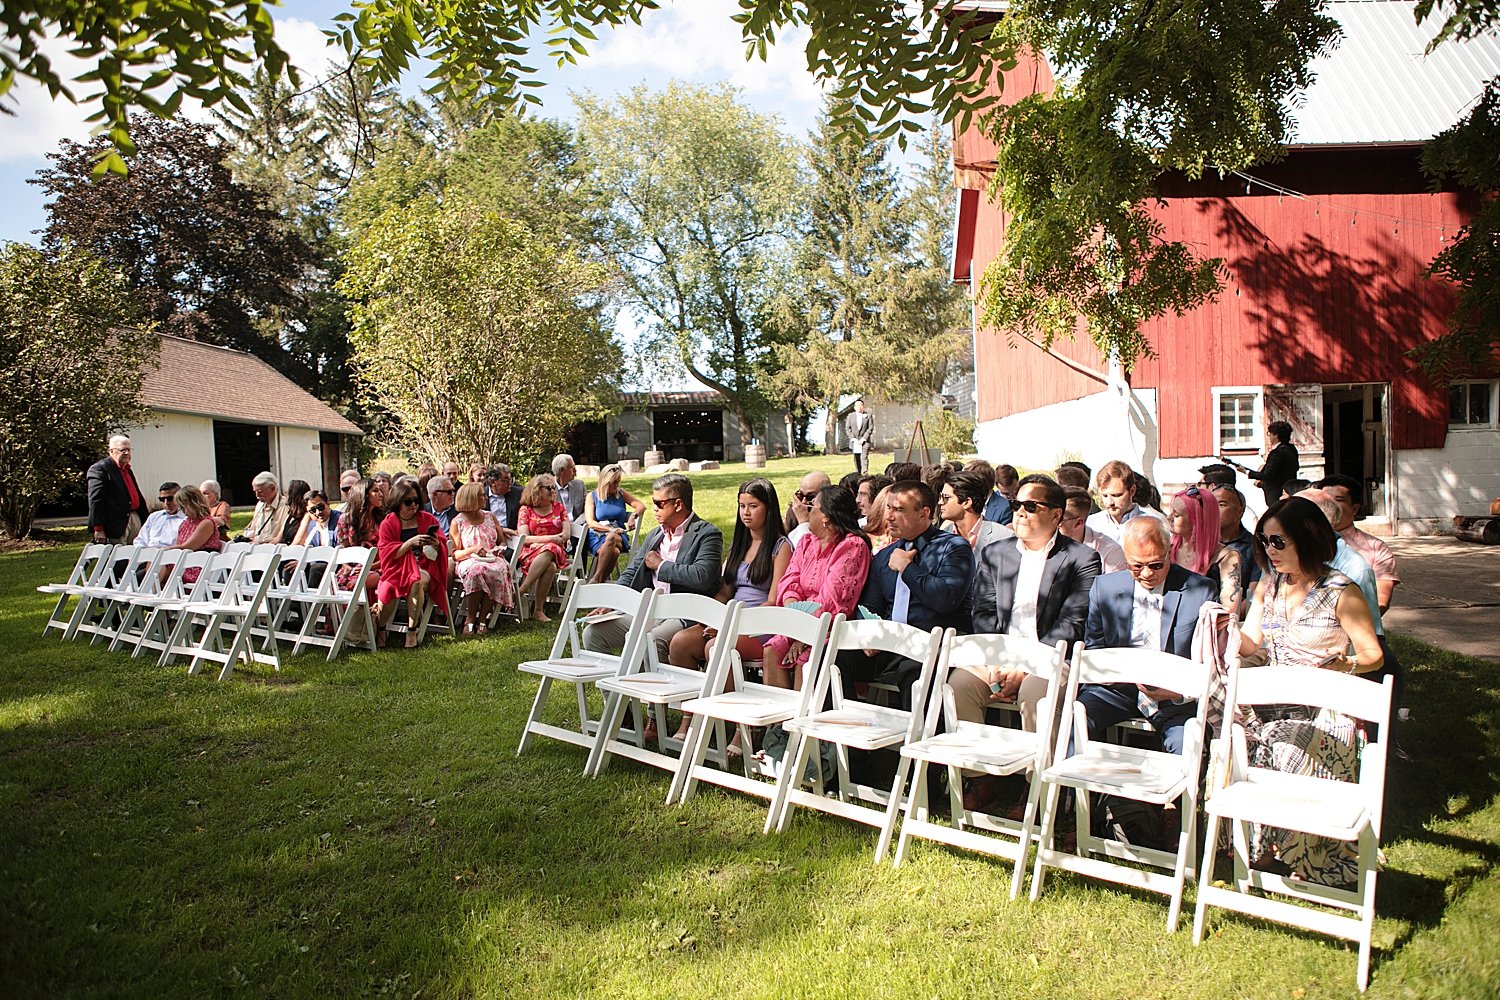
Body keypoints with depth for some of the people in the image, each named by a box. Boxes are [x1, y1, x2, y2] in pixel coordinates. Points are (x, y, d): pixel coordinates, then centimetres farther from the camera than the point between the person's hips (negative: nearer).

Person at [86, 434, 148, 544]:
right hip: (116, 524, -8)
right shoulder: (99, 469, -8)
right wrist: (98, 529, -19)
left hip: (135, 518, 8)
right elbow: (95, 501, -14)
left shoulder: (127, 469, 19)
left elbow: (138, 496, 22)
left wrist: (145, 521, 17)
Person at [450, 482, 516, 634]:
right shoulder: (457, 522, 5)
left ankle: (482, 619, -28)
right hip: (469, 561, -2)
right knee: (476, 571, -39)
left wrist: (499, 550, 0)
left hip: (492, 560, 3)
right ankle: (470, 619, -27)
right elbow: (455, 554, 1)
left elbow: (501, 540, 24)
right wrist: (473, 549, -16)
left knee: (496, 572, -35)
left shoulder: (490, 516, 16)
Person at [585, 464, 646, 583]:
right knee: (614, 551, -37)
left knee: (611, 538, -38)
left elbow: (641, 506, 5)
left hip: (618, 535, 2)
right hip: (597, 536, -2)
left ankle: (596, 578, -39)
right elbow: (590, 522, -1)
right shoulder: (592, 496, 9)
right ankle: (599, 582, -34)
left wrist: (634, 515, -18)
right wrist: (611, 529, -14)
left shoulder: (621, 493, 15)